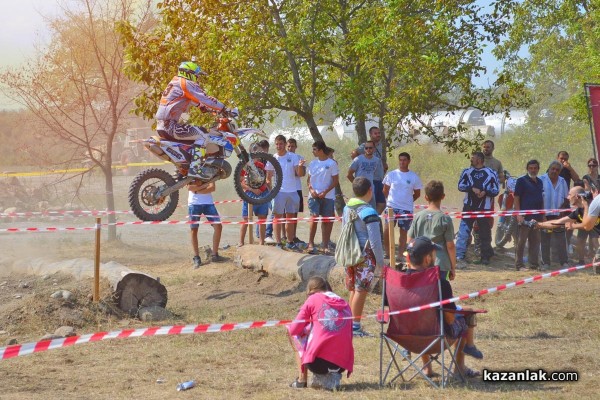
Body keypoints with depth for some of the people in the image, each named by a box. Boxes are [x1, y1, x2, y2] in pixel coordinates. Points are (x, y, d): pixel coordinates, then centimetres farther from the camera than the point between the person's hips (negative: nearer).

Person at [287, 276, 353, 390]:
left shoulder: (313, 299, 6)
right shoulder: (345, 304, 17)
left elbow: (295, 329, 6)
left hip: (317, 360, -3)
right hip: (342, 365, 4)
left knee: (293, 334, 22)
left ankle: (302, 380, 13)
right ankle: (331, 378, 7)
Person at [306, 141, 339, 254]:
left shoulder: (332, 164, -2)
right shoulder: (313, 163, 10)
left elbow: (335, 181, -3)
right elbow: (308, 179, 14)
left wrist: (325, 192, -13)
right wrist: (311, 189, -6)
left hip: (328, 196, -2)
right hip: (314, 196, 2)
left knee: (327, 220, 1)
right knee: (314, 217, -10)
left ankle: (325, 245, 9)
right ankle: (311, 244, -7)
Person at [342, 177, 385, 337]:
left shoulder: (347, 209, 8)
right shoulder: (369, 213, -16)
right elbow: (375, 241, -16)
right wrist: (380, 261, -9)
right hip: (365, 257, -8)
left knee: (353, 290, 15)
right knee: (361, 291, -2)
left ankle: (350, 324, 20)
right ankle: (355, 327, 0)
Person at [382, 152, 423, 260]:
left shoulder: (414, 177, 2)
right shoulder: (391, 174, 2)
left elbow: (417, 194, 11)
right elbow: (385, 190, 11)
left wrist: (407, 201, 6)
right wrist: (390, 200, 4)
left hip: (406, 208, 1)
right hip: (392, 206, -1)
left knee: (403, 232, 8)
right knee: (387, 230, -12)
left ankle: (400, 255, 17)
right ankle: (388, 252, 3)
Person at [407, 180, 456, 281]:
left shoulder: (418, 217, 2)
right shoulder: (445, 219, -7)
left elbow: (409, 241, 5)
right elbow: (450, 245, -5)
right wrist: (453, 267, 5)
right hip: (440, 264, -3)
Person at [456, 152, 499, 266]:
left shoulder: (491, 173, 1)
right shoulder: (467, 172, 7)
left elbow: (496, 190, 2)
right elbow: (460, 185, -1)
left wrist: (485, 192, -17)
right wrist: (472, 188, -17)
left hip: (484, 207, -1)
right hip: (469, 206, 1)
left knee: (485, 233, 5)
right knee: (463, 231, -7)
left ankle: (485, 257, 15)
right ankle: (459, 255, -5)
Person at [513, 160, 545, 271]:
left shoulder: (539, 182, 15)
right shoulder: (521, 180, -4)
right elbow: (516, 198, -8)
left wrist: (542, 216, 17)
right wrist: (518, 214, -17)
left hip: (537, 216, 7)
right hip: (525, 217, -7)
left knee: (535, 241, 10)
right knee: (522, 241, -3)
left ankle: (534, 264, 16)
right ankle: (519, 265, 0)